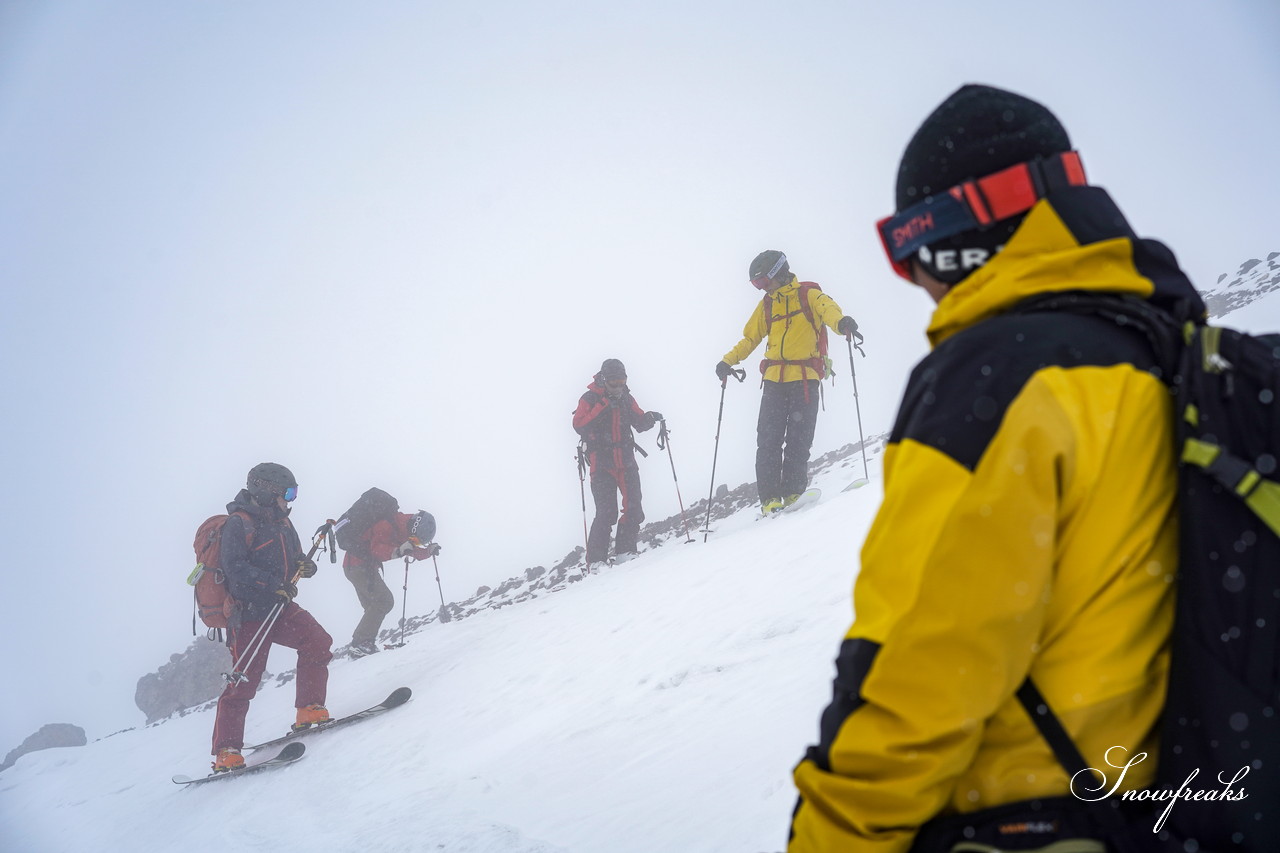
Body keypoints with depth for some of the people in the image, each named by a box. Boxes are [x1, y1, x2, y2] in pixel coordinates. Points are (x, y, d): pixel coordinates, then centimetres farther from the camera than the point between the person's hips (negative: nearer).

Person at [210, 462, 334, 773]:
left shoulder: (282, 523, 14)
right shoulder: (238, 524, -11)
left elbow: (295, 557, 21)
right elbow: (234, 567, -22)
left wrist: (305, 566, -4)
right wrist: (273, 584, -29)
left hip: (280, 609, 7)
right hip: (248, 614, -7)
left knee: (318, 643, -9)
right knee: (244, 679, -8)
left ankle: (309, 711, 2)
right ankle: (225, 751, -1)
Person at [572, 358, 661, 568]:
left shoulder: (626, 399, 11)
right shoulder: (590, 399, -4)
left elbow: (639, 422, 18)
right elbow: (579, 425, -17)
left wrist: (650, 417, -4)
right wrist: (602, 407, -23)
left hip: (626, 463, 5)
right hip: (602, 465, -5)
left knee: (634, 510, -4)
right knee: (606, 513, -12)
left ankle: (625, 552, 8)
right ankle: (596, 561, -6)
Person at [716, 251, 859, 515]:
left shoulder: (809, 295, 4)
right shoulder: (766, 305, 19)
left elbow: (828, 308, -17)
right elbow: (750, 338, 27)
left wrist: (841, 322, -39)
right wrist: (728, 361, 14)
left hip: (805, 377, -4)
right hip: (774, 379, 4)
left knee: (798, 439, -8)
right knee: (768, 439, -7)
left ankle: (793, 492, -3)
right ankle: (770, 497, -9)